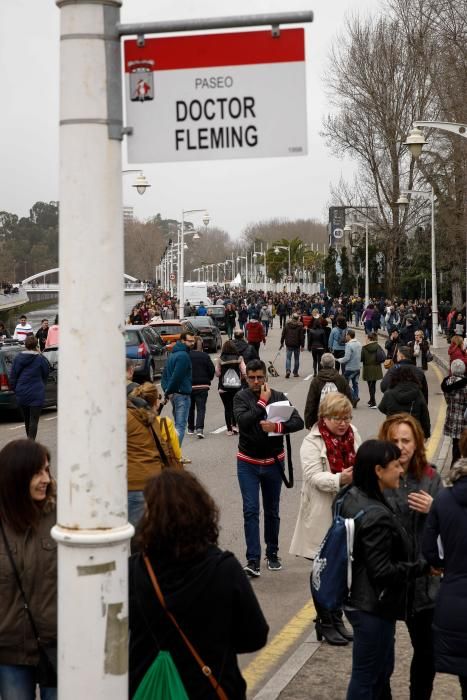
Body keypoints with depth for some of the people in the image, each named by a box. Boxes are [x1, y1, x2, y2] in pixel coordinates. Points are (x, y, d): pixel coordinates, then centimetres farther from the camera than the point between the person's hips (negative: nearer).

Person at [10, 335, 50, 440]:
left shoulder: (18, 357, 0)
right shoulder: (40, 359, -10)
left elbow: (13, 376, 5)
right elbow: (46, 374, 4)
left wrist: (15, 388, 16)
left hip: (22, 394, 4)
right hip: (36, 394, -4)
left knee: (26, 419, 19)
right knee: (34, 420, -5)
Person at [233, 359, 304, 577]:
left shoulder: (278, 397, -3)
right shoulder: (241, 397, -5)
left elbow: (298, 422, -12)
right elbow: (243, 420, -23)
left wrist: (277, 427, -27)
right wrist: (262, 402, -20)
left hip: (273, 462, 2)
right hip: (248, 463, -2)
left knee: (272, 511, 13)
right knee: (251, 511, -8)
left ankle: (272, 554, 27)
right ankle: (253, 560, -9)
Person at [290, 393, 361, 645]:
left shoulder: (353, 436, 7)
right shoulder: (312, 442, -10)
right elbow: (314, 476, -21)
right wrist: (339, 479, -37)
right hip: (322, 514, -5)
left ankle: (336, 619, 26)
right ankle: (325, 622, 15)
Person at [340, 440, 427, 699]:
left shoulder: (352, 498, 1)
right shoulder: (377, 516, -28)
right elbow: (382, 572, -25)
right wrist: (424, 566, -15)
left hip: (358, 599, 10)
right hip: (373, 609, -10)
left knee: (383, 668, 24)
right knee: (366, 677, 6)